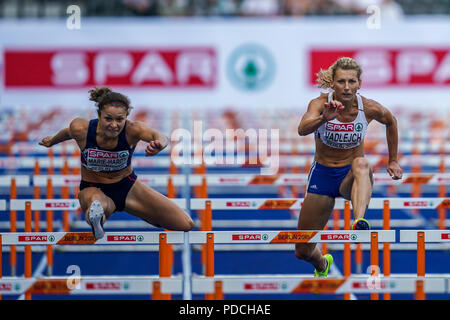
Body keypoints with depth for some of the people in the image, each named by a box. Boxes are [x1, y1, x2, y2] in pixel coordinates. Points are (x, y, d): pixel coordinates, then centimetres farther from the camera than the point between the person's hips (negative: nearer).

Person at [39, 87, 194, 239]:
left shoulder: (131, 130, -25)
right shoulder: (81, 129, -23)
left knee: (186, 225, 2)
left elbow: (160, 137, -46)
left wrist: (159, 143, -71)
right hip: (93, 188, -4)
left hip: (127, 187, 4)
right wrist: (51, 141, 25)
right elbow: (67, 132, 3)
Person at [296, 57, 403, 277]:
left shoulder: (370, 108, -12)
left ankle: (359, 223, -64)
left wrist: (393, 161, 14)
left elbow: (391, 122, 12)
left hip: (352, 177, -1)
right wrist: (324, 118, -59)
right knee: (303, 252, 6)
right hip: (322, 175, 1)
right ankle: (322, 264, 44)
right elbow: (303, 129, -39)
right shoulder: (320, 104, -17)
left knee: (361, 164, -41)